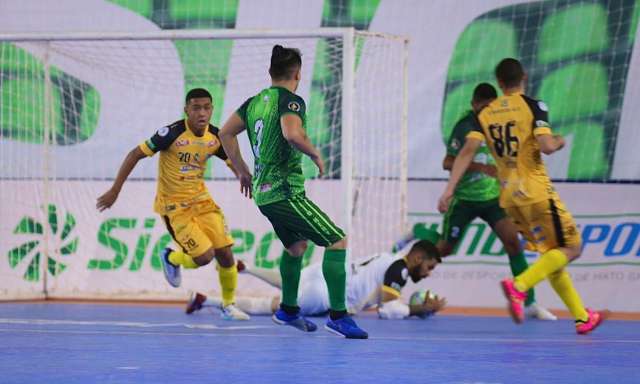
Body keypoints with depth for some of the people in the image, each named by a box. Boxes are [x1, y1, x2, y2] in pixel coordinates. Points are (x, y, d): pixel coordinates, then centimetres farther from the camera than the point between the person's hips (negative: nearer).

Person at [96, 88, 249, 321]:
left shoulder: (216, 137, -6)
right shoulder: (172, 133, -22)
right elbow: (135, 155, -16)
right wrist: (115, 190, -17)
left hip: (200, 200, 5)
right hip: (173, 205, -5)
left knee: (225, 254, -1)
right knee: (204, 256, -14)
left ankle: (228, 306, 22)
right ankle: (171, 258, 21)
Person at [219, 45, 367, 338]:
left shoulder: (255, 101, 12)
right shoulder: (290, 100, -12)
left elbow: (226, 133, 18)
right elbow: (292, 134, -31)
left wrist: (242, 170, 22)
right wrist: (315, 154, -14)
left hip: (263, 192, 9)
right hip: (285, 191, -9)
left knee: (296, 245, 29)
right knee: (337, 241, -9)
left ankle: (288, 309, 39)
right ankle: (338, 316, -14)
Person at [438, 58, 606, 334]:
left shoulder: (485, 114, 5)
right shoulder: (533, 107, -8)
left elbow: (467, 151, -5)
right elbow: (546, 146, -20)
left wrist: (449, 189, -7)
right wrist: (558, 142, 3)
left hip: (509, 196, 6)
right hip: (536, 192, -6)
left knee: (551, 254, 15)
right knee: (570, 249, 1)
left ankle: (582, 317, 15)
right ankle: (518, 286, -21)